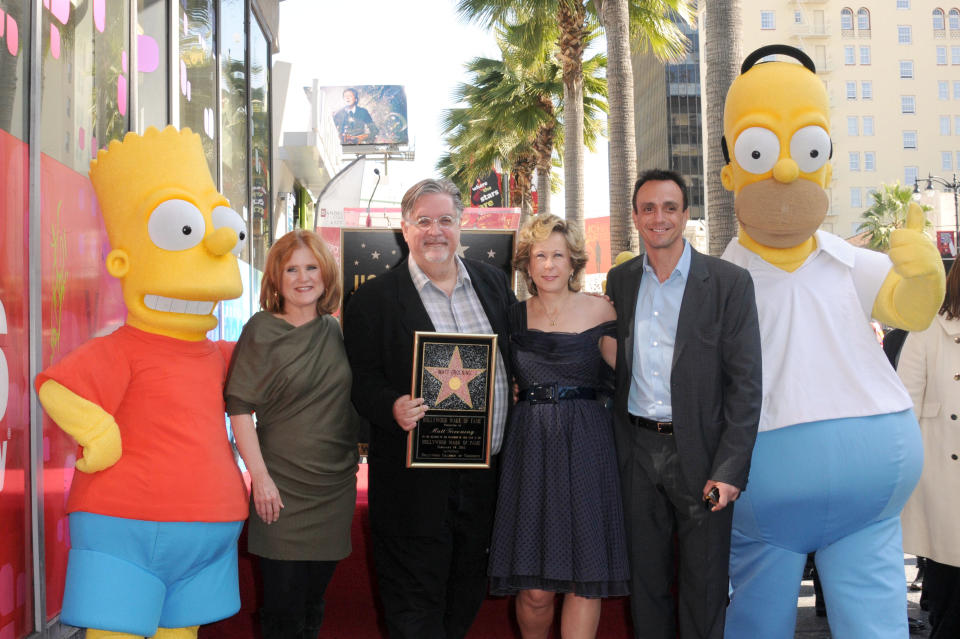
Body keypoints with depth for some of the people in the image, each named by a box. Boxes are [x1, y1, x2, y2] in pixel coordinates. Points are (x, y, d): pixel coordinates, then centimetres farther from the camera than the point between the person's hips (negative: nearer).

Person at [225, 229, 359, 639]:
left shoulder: (335, 330, 7)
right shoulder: (262, 331, -7)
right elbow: (240, 408, -10)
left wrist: (356, 454, 10)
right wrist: (260, 477, -15)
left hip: (335, 484, 4)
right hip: (282, 488, -4)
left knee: (313, 603, 14)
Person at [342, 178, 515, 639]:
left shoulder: (493, 283, 9)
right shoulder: (374, 298, -4)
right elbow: (361, 379, -6)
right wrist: (392, 408, -25)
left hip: (486, 473, 5)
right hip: (417, 479, -4)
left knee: (467, 593, 19)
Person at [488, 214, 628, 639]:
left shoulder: (598, 310, 3)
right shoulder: (514, 317, 9)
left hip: (585, 445, -1)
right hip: (529, 446, 1)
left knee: (584, 576, -1)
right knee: (534, 588, -1)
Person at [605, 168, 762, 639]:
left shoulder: (729, 283, -6)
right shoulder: (620, 280, 7)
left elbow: (745, 383, -8)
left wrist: (730, 468, -14)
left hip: (699, 452, -3)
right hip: (637, 450, 3)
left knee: (704, 582, 7)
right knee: (646, 577, 14)